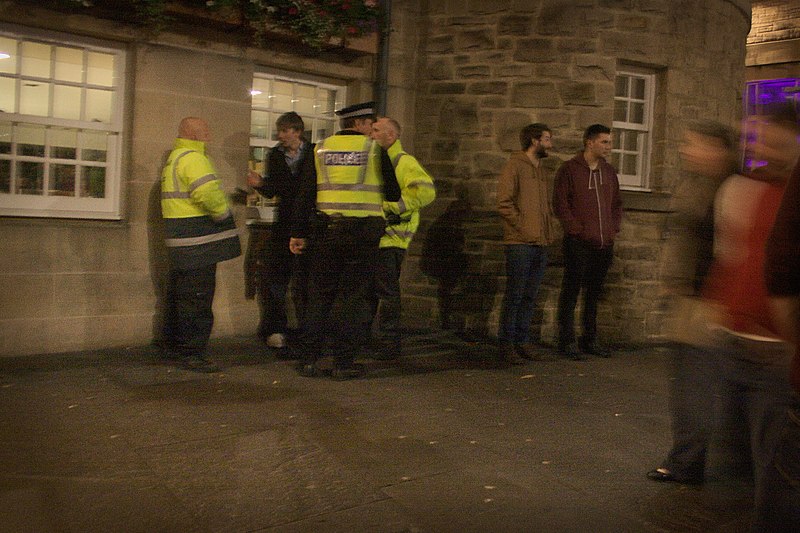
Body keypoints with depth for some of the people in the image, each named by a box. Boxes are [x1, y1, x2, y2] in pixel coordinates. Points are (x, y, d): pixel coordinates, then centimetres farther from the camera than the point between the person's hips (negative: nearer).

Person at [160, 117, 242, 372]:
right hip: (197, 243, -11)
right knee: (197, 298, -7)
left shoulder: (175, 158, 20)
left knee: (179, 293, 20)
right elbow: (208, 193, -27)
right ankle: (192, 353, -3)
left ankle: (174, 344, 33)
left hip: (182, 243, 11)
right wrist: (224, 213, -11)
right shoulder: (192, 159, -15)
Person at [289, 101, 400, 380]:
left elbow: (306, 193, 4)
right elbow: (392, 192, 5)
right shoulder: (374, 149, 1)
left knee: (319, 294, 10)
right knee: (351, 296, 4)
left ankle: (308, 359, 12)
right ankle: (343, 362, 7)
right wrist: (395, 205, 27)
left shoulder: (321, 148, 8)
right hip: (364, 230, -2)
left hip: (327, 229, 3)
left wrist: (298, 232, 6)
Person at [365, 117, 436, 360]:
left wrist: (392, 207, -23)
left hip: (390, 240, -9)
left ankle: (389, 344, 6)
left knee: (386, 292, -4)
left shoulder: (404, 162, -9)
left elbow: (425, 191, -26)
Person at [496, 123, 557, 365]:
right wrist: (524, 227, -13)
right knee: (514, 296, -3)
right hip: (520, 244, -8)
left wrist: (549, 230, 10)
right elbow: (504, 203, -13)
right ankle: (507, 343, 5)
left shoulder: (542, 170, 19)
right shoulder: (515, 165, -5)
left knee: (530, 297, 10)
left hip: (541, 244, 8)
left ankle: (523, 341, 18)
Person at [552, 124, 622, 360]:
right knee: (571, 293, 0)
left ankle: (590, 340, 22)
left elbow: (617, 203, 22)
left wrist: (614, 229, 8)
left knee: (594, 294, 12)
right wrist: (577, 230, -12)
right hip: (579, 244, -6)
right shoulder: (569, 169, -3)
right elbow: (560, 204, -8)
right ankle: (567, 342, 7)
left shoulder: (609, 172, 15)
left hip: (604, 244, 6)